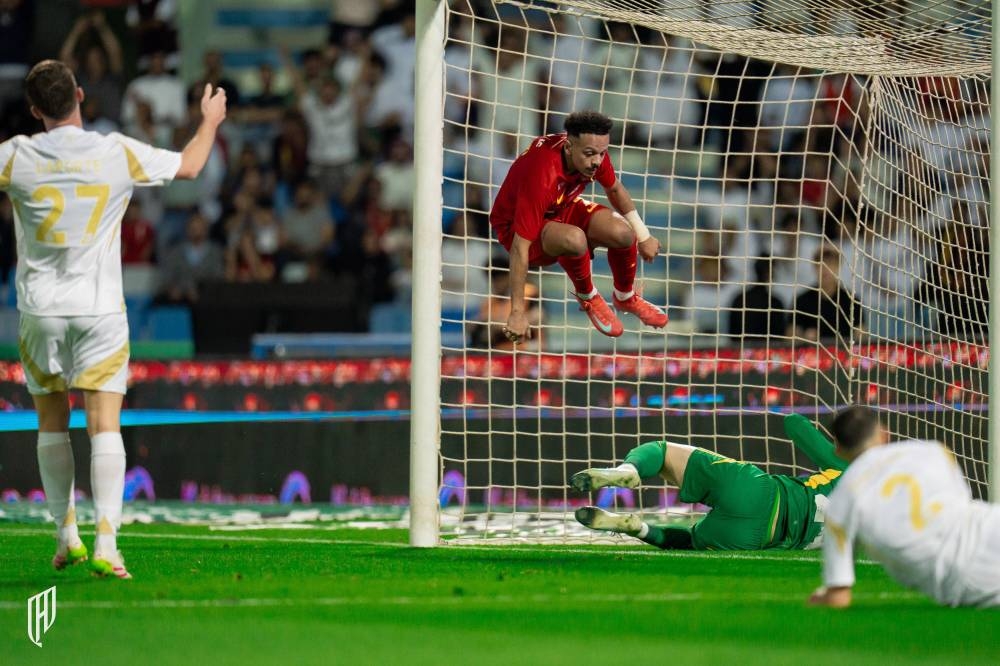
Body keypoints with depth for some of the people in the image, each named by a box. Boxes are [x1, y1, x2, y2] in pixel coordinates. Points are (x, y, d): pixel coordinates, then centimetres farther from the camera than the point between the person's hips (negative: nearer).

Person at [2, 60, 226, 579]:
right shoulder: (117, 153, -4)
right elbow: (189, 165, 11)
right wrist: (210, 121, 29)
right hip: (101, 307, -1)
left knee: (52, 423, 15)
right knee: (104, 425, -4)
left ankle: (67, 535, 18)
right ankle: (106, 544, -14)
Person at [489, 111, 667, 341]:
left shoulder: (593, 152, -19)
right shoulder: (541, 175, -40)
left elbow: (614, 188, 7)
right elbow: (520, 247, -37)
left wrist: (643, 236, 13)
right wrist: (518, 312, -35)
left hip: (561, 209, 7)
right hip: (516, 226, -7)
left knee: (623, 233, -16)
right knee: (574, 239, -38)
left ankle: (626, 298, 17)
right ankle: (587, 298, -5)